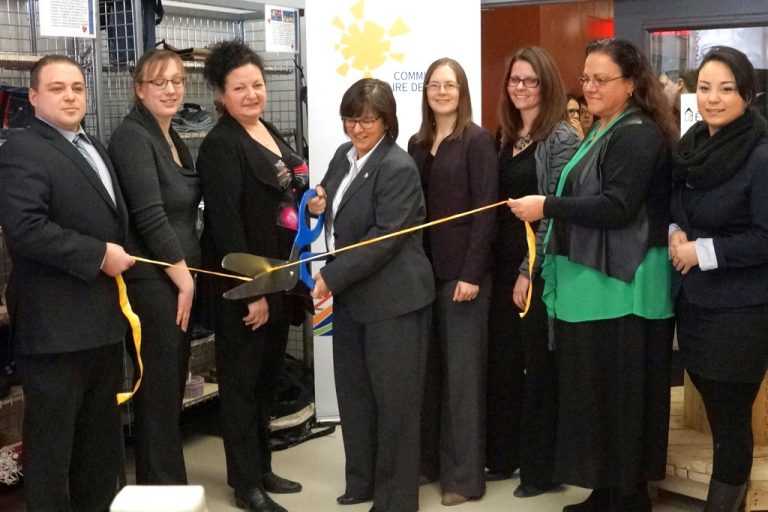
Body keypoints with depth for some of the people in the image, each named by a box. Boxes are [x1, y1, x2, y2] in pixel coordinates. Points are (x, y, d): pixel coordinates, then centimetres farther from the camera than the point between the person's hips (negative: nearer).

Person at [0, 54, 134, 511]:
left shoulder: (93, 147, 18)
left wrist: (120, 259, 10)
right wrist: (99, 256, -21)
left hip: (103, 318, 9)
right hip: (56, 324, -9)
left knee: (104, 436, 18)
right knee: (52, 439, 3)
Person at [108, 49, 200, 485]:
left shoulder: (173, 139, 15)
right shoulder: (132, 137, -12)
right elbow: (149, 217, -19)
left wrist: (188, 277, 9)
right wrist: (184, 279, -14)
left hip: (180, 279, 9)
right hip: (153, 281, -9)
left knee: (174, 384, 14)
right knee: (159, 387, -2)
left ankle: (168, 481, 25)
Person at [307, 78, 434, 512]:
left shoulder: (397, 168, -17)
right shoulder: (345, 155, 8)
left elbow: (385, 238, -22)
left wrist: (331, 277, -22)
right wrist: (319, 203, 0)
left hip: (392, 299, -8)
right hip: (352, 296, 9)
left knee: (393, 401, 3)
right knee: (353, 393, 16)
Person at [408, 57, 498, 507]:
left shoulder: (478, 140, -5)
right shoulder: (418, 144, 12)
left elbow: (485, 210, -11)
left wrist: (471, 274, -16)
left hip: (463, 271, -5)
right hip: (425, 269, 6)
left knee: (462, 371, 0)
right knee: (430, 367, 11)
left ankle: (465, 474, 10)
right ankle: (430, 459, 23)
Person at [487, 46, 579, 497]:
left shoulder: (561, 138, -9)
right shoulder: (507, 137, 13)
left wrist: (530, 271, -15)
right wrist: (504, 266, 7)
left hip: (540, 270, -7)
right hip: (504, 265, 7)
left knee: (540, 367, 3)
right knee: (502, 362, 12)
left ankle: (542, 468, 16)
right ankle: (503, 456, 26)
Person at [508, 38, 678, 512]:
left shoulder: (638, 135, -13)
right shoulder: (604, 132, 18)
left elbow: (617, 207, -22)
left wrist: (548, 207, -22)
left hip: (622, 287, -10)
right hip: (593, 281, 10)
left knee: (619, 394, -1)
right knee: (594, 391, 13)